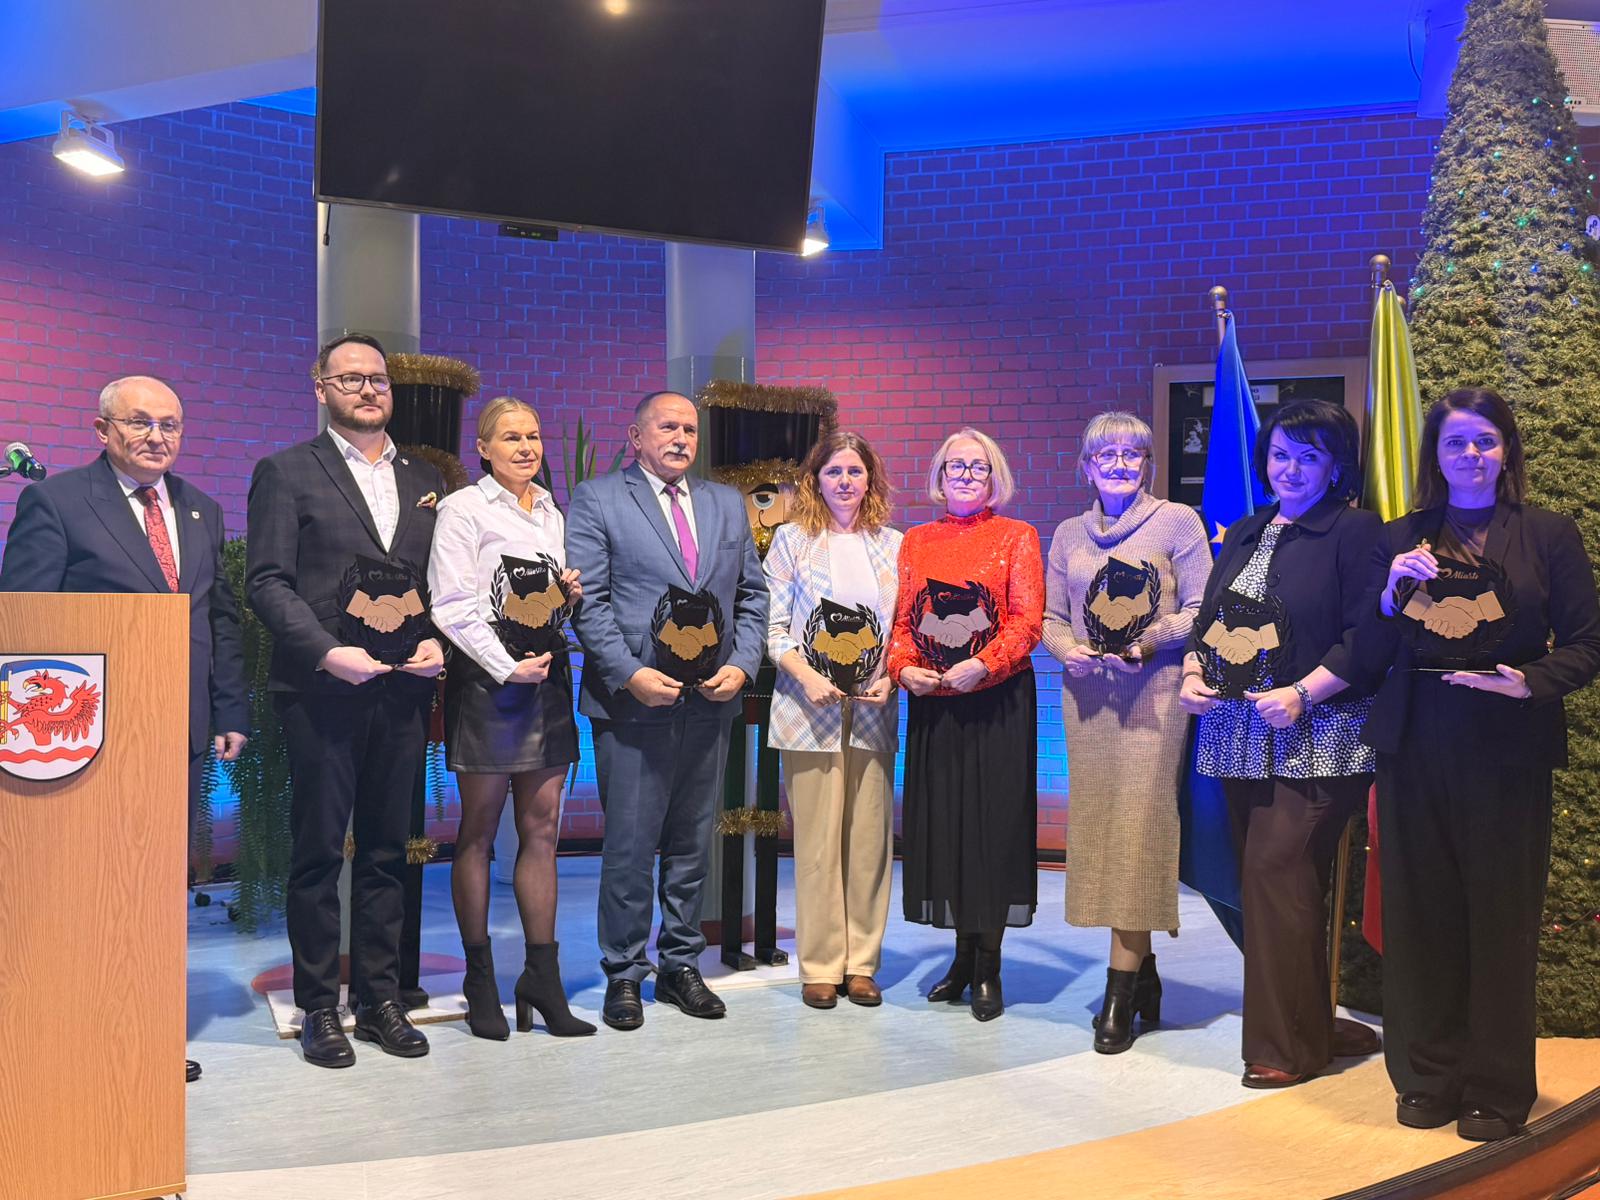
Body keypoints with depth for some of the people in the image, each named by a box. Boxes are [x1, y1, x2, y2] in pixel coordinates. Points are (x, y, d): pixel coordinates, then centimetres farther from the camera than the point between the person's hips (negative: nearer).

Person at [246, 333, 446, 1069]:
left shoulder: (425, 480, 15)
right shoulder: (286, 472, 2)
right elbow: (267, 581, -6)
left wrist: (441, 644, -4)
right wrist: (328, 652, -17)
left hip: (404, 690, 4)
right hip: (321, 690, -4)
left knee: (387, 853, 10)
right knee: (318, 854, 3)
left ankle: (379, 1000, 20)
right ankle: (318, 1008, 14)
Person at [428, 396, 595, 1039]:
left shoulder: (550, 513, 18)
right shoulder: (462, 509, -2)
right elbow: (453, 606, -10)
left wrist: (571, 594, 4)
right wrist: (508, 667, -15)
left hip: (548, 674, 6)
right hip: (488, 677, -6)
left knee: (542, 828, 5)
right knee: (479, 833, 1)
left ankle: (543, 979, 9)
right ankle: (480, 983, 9)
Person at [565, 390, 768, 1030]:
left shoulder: (727, 503, 15)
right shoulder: (596, 498, 0)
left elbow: (752, 593, 14)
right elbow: (588, 600, -7)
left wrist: (742, 664, -1)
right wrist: (630, 674, -16)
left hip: (710, 701, 5)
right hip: (633, 701, -4)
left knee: (694, 844, 12)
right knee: (629, 845, -1)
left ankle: (681, 966, 25)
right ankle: (624, 974, 13)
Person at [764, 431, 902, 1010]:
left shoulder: (892, 545, 12)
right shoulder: (791, 539, 5)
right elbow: (773, 625, 2)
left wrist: (890, 679, -4)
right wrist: (806, 676, -12)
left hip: (873, 711, 2)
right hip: (809, 709, -2)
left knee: (870, 838, 2)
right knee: (817, 841, -1)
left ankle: (861, 963, 13)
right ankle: (820, 966, 8)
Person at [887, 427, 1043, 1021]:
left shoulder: (1017, 537, 3)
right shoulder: (916, 541, 14)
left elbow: (1027, 621, -5)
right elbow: (902, 618, 10)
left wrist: (983, 663, -20)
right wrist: (904, 667, -9)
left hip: (997, 699, -3)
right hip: (932, 703, 4)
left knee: (993, 821, -1)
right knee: (942, 820, 6)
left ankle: (988, 967, 8)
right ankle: (963, 956, 18)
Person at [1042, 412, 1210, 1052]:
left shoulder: (1177, 520, 3)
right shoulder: (1069, 535, 16)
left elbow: (1200, 608, -1)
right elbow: (1051, 617, 15)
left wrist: (1149, 642, -15)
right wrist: (1070, 650, -5)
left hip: (1154, 692, -4)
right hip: (1087, 695, 5)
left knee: (1140, 826, -9)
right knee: (1097, 825, 4)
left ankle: (1121, 988, -6)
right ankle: (1141, 970, 17)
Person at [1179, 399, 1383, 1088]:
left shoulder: (1355, 531, -3)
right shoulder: (1245, 534, 18)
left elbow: (1367, 638, -12)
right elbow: (1207, 619, 20)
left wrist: (1302, 693, -20)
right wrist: (1194, 674, 1)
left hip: (1316, 739, -7)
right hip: (1240, 734, 7)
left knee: (1277, 872, -12)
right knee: (1261, 876, 8)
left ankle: (1289, 1043, 1)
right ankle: (1307, 1024, 20)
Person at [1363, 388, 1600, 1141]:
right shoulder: (1401, 540, 10)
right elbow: (1373, 653, 9)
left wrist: (1531, 682, -16)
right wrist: (1394, 592, -8)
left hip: (1507, 753, -2)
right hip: (1415, 749, 2)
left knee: (1501, 918, 2)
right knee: (1420, 915, 5)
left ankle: (1497, 1090, 16)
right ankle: (1428, 1078, 19)